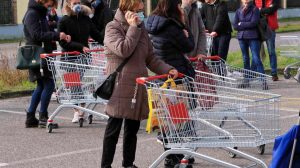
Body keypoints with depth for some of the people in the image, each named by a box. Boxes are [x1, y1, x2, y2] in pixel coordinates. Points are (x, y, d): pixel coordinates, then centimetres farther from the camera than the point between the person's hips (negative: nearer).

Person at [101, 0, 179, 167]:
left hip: (138, 86, 6)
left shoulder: (141, 29, 13)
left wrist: (167, 69, 0)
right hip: (120, 87, -6)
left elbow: (150, 57, 14)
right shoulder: (113, 27, -6)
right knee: (114, 129, -2)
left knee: (133, 128, 13)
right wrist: (133, 28, -14)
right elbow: (123, 50, -22)